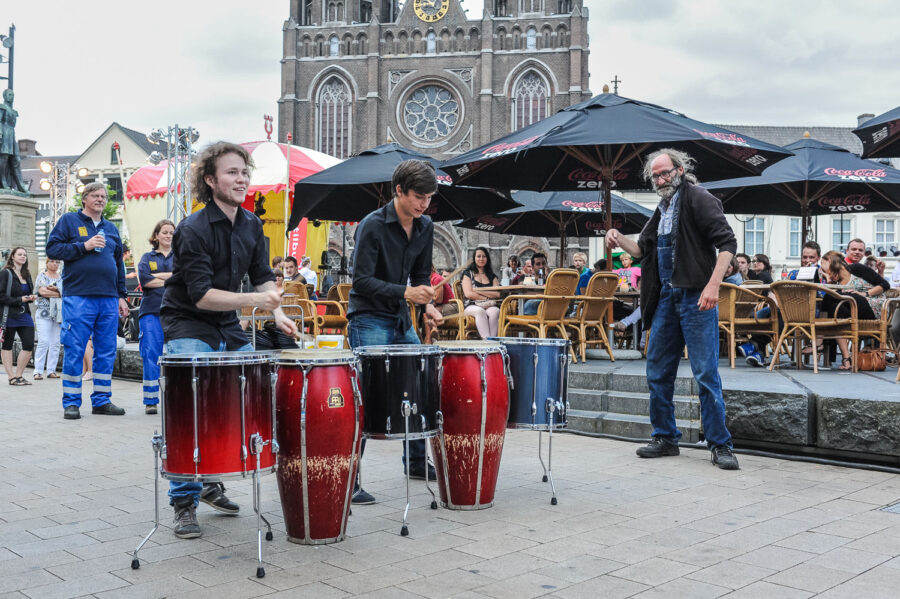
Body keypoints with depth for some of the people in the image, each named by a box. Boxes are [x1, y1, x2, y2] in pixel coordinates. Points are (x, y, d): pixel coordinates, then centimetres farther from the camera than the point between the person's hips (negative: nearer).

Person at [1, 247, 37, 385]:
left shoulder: (27, 275, 15)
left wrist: (31, 297, 6)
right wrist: (19, 300, -17)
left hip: (24, 314, 6)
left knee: (29, 345, -2)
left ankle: (18, 375, 10)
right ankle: (12, 377, 7)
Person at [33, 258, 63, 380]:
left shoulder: (62, 278, 17)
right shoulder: (42, 276, 7)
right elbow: (42, 291, -9)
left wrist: (53, 289, -13)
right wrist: (59, 293, -3)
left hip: (59, 314, 4)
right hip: (44, 313, -4)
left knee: (55, 343, 1)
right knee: (43, 342, -12)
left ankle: (51, 370, 5)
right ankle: (38, 371, -9)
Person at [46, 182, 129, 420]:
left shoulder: (111, 228, 20)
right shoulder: (69, 220, 7)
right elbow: (52, 248, -3)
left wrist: (122, 296, 17)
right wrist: (84, 246, -12)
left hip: (108, 299, 5)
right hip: (78, 296, -5)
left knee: (106, 352, 5)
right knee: (74, 351, -4)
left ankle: (101, 400, 13)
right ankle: (71, 402, 4)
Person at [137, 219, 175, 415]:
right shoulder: (147, 257, 16)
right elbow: (144, 279, -3)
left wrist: (159, 276, -5)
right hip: (152, 312, 0)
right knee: (151, 354, -7)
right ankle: (150, 401, -3)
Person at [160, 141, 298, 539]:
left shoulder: (251, 225, 3)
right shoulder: (193, 230, -20)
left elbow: (263, 276, 8)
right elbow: (200, 295, -25)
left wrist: (277, 312, -11)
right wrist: (254, 300, -34)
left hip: (229, 328, 7)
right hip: (187, 328, -7)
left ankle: (212, 483, 21)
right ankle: (184, 502, -2)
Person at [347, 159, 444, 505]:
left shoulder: (425, 228, 5)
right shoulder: (372, 226, -15)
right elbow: (361, 280, -20)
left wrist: (427, 304, -4)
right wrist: (405, 292, -29)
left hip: (402, 320, 8)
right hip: (369, 320, -7)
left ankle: (417, 462, 29)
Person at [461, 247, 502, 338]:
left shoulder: (492, 276, 21)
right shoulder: (468, 273, 14)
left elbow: (498, 294, 5)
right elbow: (468, 294, -1)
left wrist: (479, 291, -4)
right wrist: (487, 298, -4)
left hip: (491, 306, 2)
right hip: (473, 306, -2)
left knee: (494, 312, -33)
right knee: (480, 311, -37)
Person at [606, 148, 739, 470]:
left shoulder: (698, 199, -7)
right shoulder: (662, 209, 18)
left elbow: (727, 242, -14)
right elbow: (643, 249, 23)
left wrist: (713, 285, -24)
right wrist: (619, 239, 4)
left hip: (696, 298, -8)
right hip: (666, 297, 8)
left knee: (706, 373, -6)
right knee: (658, 372, 10)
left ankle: (720, 445, 4)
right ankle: (666, 438, 22)